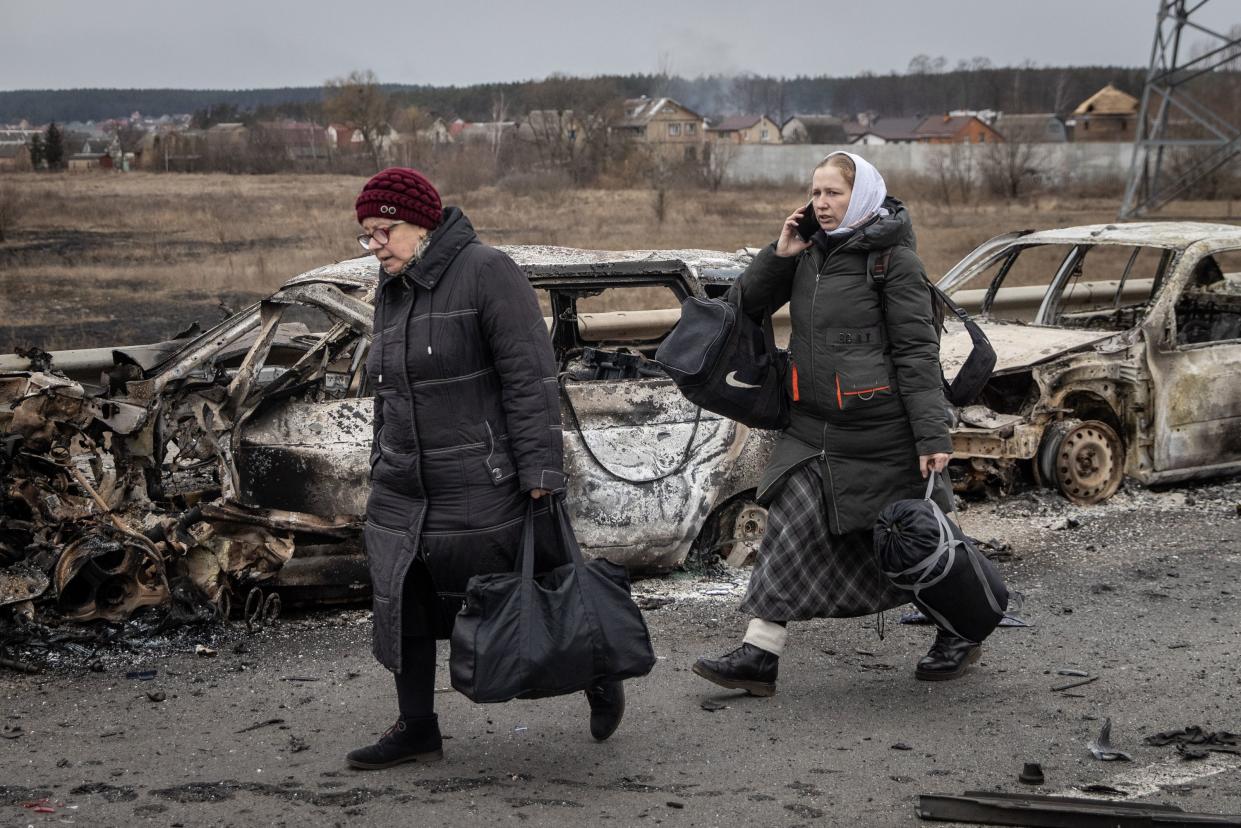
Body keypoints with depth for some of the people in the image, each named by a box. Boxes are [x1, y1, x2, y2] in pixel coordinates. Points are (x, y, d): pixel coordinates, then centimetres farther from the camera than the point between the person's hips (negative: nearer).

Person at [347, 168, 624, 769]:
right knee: (403, 602, 5)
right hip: (406, 491, 7)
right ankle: (417, 728, 17)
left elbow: (530, 377, -16)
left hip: (485, 487, -7)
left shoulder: (487, 273, -11)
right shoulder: (389, 293, 14)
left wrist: (539, 471, -20)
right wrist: (383, 471, 20)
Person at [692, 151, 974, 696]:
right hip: (814, 427, 6)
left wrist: (932, 435, -18)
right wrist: (779, 255, -3)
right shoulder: (810, 253, 10)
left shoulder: (892, 258, -9)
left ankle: (959, 635, 28)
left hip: (880, 428, -6)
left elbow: (917, 350, -13)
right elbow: (746, 303, 14)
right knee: (791, 527, -4)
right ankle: (758, 655, -5)